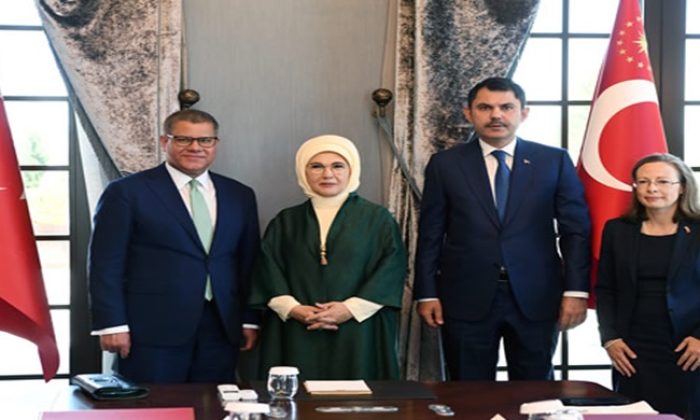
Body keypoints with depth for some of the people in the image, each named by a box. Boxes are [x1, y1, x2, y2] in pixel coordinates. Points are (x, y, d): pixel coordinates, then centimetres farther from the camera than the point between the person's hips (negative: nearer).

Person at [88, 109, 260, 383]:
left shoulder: (239, 195, 13)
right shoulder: (127, 192, -1)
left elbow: (248, 263, 15)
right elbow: (106, 264, -4)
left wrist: (250, 320, 10)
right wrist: (112, 325, -10)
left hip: (221, 330, 4)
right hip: (152, 331, -4)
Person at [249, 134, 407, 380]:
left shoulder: (377, 219, 7)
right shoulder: (285, 222, 13)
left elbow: (391, 269, -2)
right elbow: (268, 272, 6)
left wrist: (350, 309, -12)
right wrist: (293, 309, -10)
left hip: (358, 336, -1)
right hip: (297, 337, 1)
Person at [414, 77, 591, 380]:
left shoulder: (554, 161, 4)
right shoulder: (445, 164, 4)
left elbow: (575, 229, 3)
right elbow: (430, 235, 5)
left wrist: (576, 290, -4)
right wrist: (427, 294, 0)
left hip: (536, 299, 0)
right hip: (467, 299, 0)